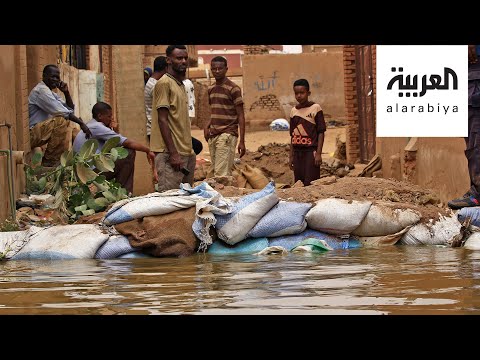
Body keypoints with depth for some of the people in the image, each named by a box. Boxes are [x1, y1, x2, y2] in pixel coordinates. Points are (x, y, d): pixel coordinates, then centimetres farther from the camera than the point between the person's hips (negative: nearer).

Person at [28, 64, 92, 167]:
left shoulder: (50, 92, 18)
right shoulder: (41, 90, -15)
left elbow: (70, 109, 16)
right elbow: (60, 112, -22)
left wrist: (66, 92, 2)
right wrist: (80, 122, -19)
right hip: (31, 134, -11)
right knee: (60, 121, -28)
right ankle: (50, 161, -21)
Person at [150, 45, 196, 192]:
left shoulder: (181, 84, 19)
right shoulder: (164, 83, -9)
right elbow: (162, 120, -15)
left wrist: (189, 151, 19)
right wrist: (173, 153, -20)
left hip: (186, 152, 9)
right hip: (170, 153, -9)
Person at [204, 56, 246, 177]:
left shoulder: (233, 89, -6)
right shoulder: (211, 89, 16)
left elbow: (240, 115, -6)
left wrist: (242, 141, -12)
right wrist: (207, 126, 5)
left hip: (227, 135, -7)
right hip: (213, 135, 7)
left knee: (221, 174, -15)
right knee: (215, 172, 6)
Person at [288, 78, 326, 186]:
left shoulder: (315, 108, -3)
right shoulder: (294, 111, 11)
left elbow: (321, 132, -4)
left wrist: (318, 153, -11)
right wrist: (291, 156, 13)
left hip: (311, 150, -5)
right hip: (297, 152, 5)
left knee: (310, 184, -11)